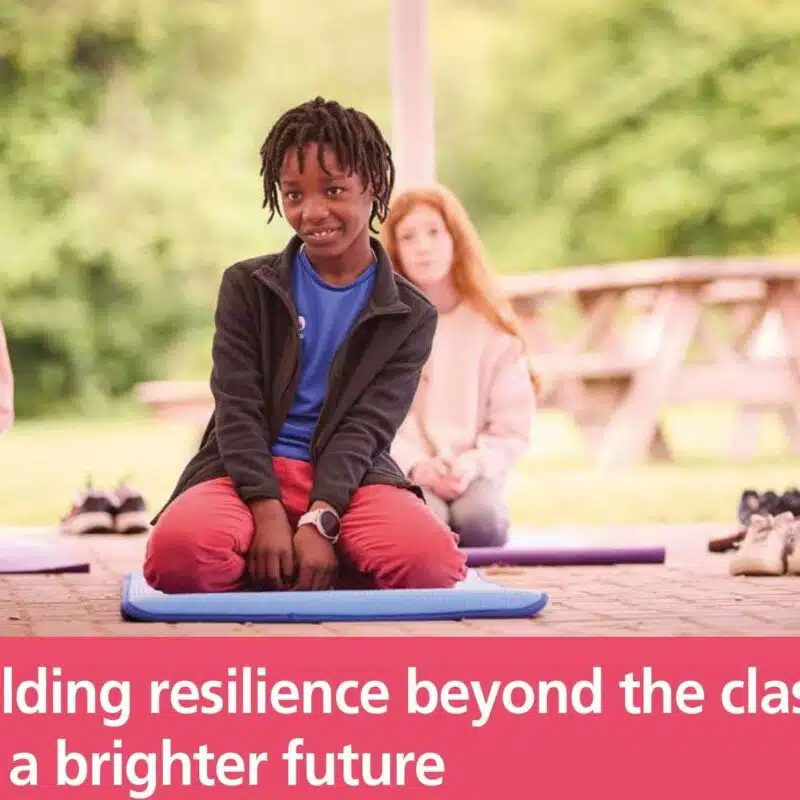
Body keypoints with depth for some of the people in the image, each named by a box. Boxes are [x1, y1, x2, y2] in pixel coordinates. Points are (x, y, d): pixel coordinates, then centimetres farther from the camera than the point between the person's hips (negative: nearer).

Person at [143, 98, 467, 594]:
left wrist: (320, 522, -20)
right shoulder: (248, 287, 8)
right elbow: (237, 410, -1)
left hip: (348, 478, 1)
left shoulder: (410, 317, 6)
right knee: (179, 549, -36)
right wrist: (268, 514, -17)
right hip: (249, 473, 0)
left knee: (429, 560, -33)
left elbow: (365, 426, -4)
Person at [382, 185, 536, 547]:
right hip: (404, 473, -1)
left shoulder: (492, 327, 6)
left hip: (471, 474, 1)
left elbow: (512, 428, 3)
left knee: (482, 520, -33)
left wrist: (472, 465, -15)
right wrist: (415, 465, -18)